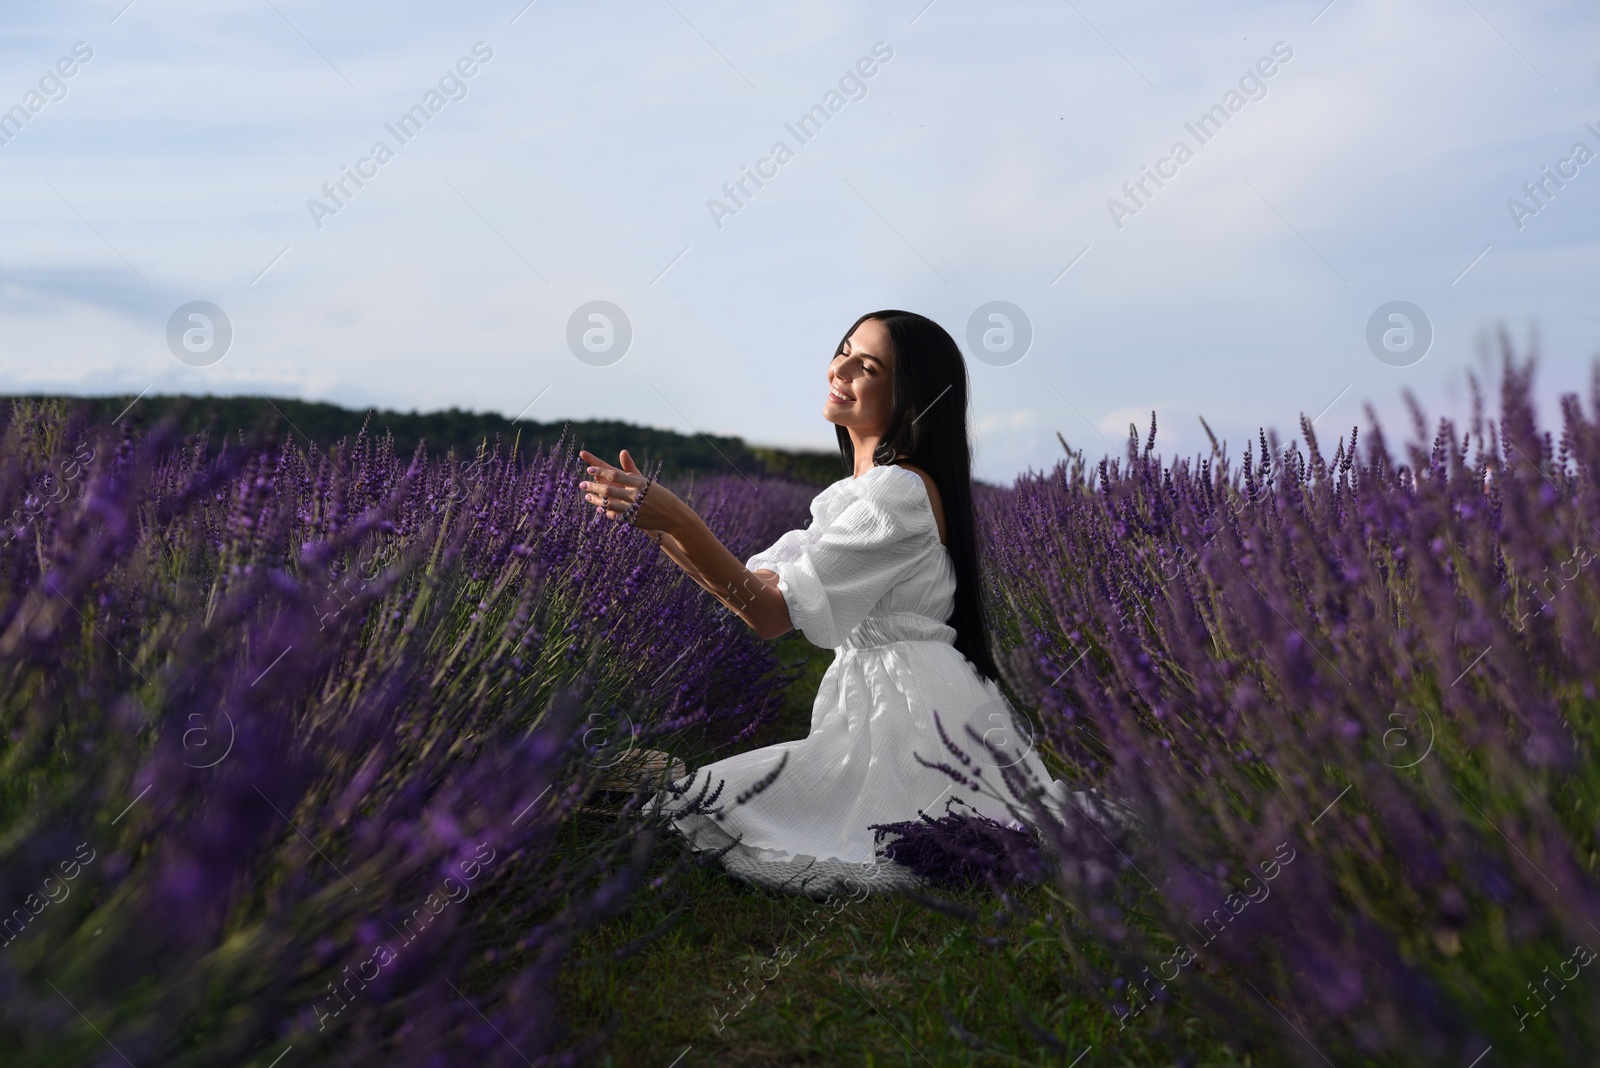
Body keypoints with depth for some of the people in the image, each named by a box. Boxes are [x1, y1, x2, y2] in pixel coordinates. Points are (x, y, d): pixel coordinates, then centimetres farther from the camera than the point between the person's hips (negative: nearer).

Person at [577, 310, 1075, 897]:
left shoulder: (901, 489, -16)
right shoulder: (854, 493, 15)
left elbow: (773, 613, -19)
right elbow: (758, 583, 9)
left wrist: (678, 519, -25)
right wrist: (656, 520, 1)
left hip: (909, 721, -10)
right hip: (877, 710, 10)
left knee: (696, 808, -7)